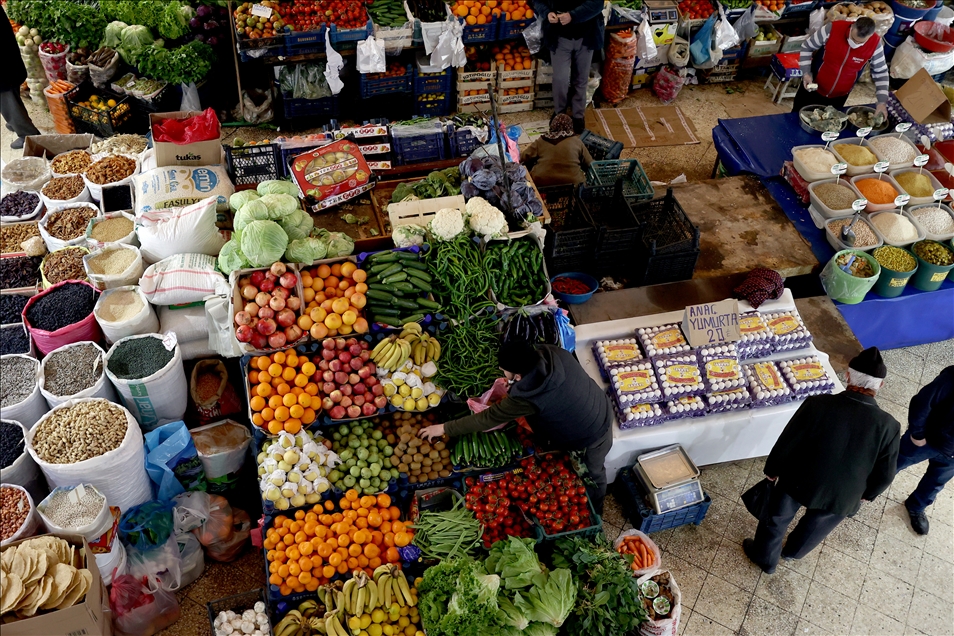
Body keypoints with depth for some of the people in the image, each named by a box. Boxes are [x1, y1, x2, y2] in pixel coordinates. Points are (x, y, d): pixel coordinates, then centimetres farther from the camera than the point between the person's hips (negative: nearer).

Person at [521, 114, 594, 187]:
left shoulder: (541, 141, 3)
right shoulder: (576, 142, 3)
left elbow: (523, 158, 8)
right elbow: (589, 164, 8)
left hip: (541, 183, 0)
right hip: (572, 183, 0)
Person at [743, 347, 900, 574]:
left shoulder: (818, 405, -28)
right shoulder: (889, 427, -24)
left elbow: (786, 444, -16)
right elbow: (884, 475, -10)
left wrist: (772, 470, 3)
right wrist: (865, 494, 12)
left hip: (797, 482, -2)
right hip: (841, 496, 2)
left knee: (776, 520, 28)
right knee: (815, 526, 34)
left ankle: (765, 558, 51)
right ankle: (793, 551, 60)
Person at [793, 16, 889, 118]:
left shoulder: (875, 44, -21)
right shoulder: (832, 29, -26)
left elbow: (881, 72, -7)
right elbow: (807, 47, -11)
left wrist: (882, 101, -15)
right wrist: (806, 73, -21)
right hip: (814, 87, -1)